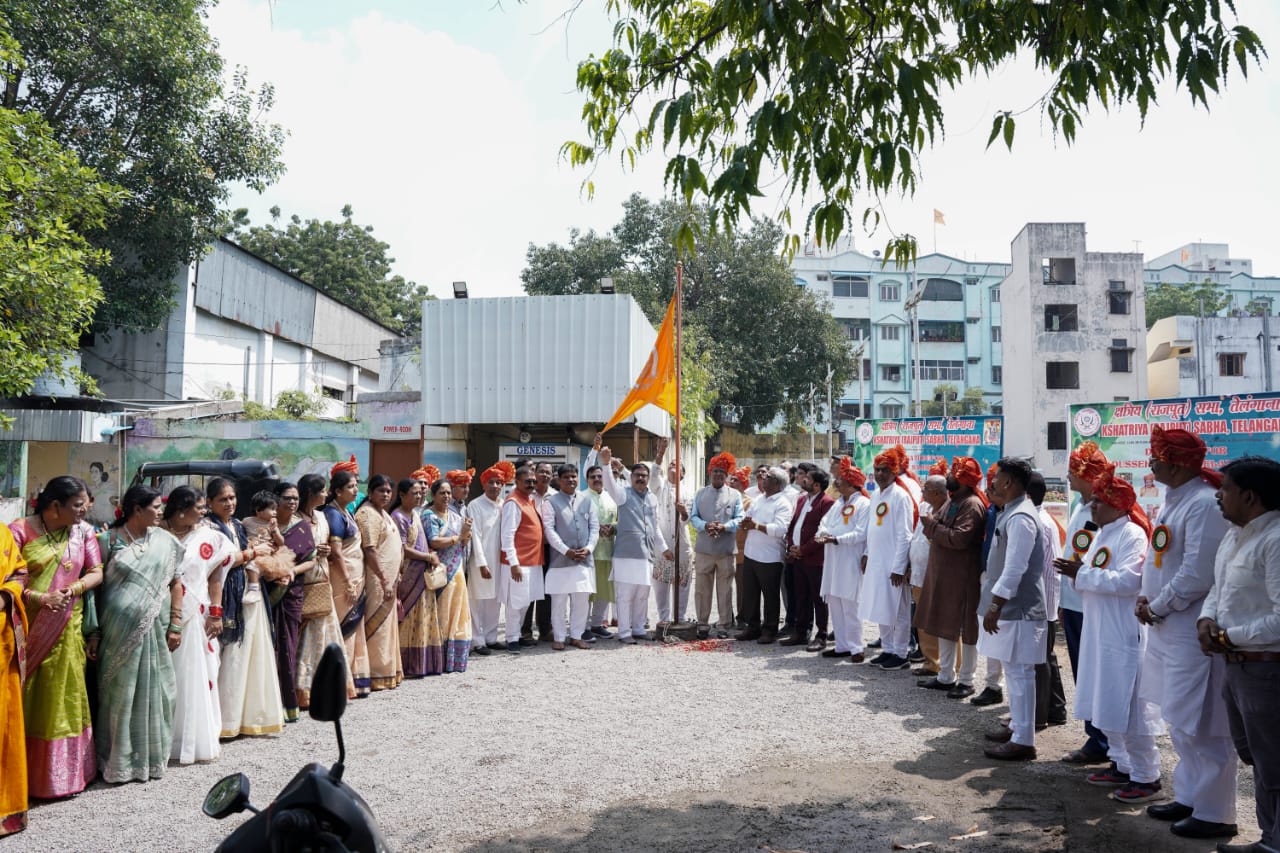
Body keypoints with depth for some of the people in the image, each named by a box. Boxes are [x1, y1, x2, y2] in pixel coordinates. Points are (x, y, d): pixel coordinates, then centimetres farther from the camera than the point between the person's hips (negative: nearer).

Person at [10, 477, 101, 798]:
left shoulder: (83, 531, 2)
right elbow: (6, 578, -11)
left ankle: (61, 773, 18)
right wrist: (40, 597, -22)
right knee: (23, 701, 7)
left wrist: (73, 588, -15)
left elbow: (97, 573, 3)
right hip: (26, 628, -2)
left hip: (66, 629, 2)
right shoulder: (20, 530, -7)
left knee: (62, 701, 7)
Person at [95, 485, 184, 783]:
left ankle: (149, 757, 19)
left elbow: (176, 583, 6)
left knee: (150, 692, 7)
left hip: (153, 627, 2)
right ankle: (116, 760, 17)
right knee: (119, 694, 5)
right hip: (118, 630, -2)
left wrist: (175, 625, 1)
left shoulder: (165, 541, 4)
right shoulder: (108, 539, -2)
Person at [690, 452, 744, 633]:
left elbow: (739, 519, -1)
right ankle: (702, 623, 19)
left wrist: (723, 526, -18)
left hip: (726, 549, -1)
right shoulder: (700, 493, 9)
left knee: (725, 589, 6)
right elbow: (693, 517, 4)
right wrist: (705, 525, -16)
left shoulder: (735, 494, 4)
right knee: (702, 588, 8)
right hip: (703, 548, 1)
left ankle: (724, 624, 15)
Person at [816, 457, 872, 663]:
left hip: (851, 563, -8)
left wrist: (835, 539, -22)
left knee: (850, 606, -6)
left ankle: (855, 648, 3)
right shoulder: (838, 503, 18)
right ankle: (841, 646, 17)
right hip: (833, 561, 8)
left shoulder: (864, 504, -8)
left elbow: (861, 533, -16)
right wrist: (823, 533, -9)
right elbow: (824, 523, 14)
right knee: (834, 604, 9)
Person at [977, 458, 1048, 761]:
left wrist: (995, 605, -21)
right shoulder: (1012, 512, 12)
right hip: (1012, 607, 10)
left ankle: (1023, 740, 1)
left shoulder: (1020, 518, -20)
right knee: (1013, 670, 17)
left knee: (1019, 671, -5)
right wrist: (995, 604, 20)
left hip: (1018, 609, -10)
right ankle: (1016, 727, 28)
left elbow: (1015, 568, -24)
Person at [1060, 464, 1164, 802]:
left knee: (1128, 707, -4)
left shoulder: (1132, 534, -13)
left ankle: (1146, 777, 7)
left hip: (1124, 634, -9)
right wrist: (1077, 573, -3)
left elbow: (1128, 581, -25)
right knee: (1107, 704, 16)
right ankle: (1122, 765, 27)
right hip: (1099, 631, 9)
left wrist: (1082, 574, -19)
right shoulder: (1103, 534, 13)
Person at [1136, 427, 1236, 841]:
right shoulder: (1173, 499, 11)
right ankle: (1189, 797, 32)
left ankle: (1214, 813, 13)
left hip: (1193, 632, -10)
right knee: (1180, 721, 19)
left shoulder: (1204, 503, -19)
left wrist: (1157, 607, -11)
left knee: (1200, 726, 0)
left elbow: (1196, 576, -23)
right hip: (1168, 629, 10)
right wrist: (1146, 597, 3)